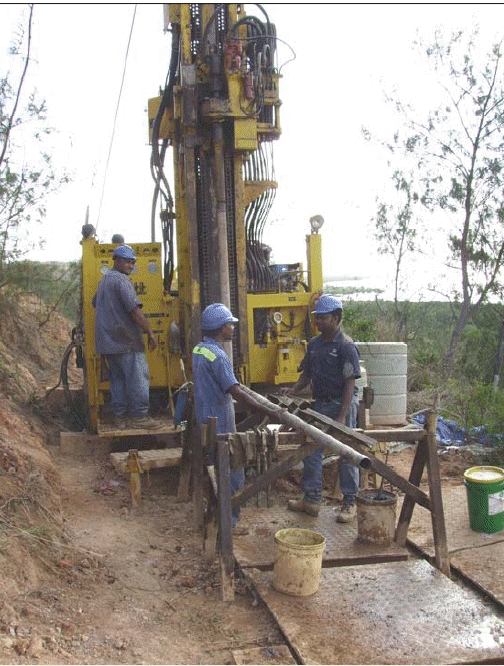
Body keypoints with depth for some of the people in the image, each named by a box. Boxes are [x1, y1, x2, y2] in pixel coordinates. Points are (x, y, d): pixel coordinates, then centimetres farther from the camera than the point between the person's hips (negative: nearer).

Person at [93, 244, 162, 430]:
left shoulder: (104, 280, 18)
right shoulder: (121, 280, -13)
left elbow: (96, 303, 34)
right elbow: (134, 309, -21)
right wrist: (150, 332, -19)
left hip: (107, 341, 10)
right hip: (125, 340, -10)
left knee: (117, 378, 12)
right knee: (138, 377, -5)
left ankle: (120, 416, 14)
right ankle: (139, 416, -4)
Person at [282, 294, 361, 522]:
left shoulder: (346, 346, -13)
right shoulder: (314, 344, 8)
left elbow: (350, 384, -16)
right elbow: (307, 374, 18)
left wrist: (342, 416, -20)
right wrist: (294, 390, -2)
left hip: (342, 404, -7)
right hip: (320, 404, 7)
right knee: (311, 451, 10)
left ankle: (350, 502, 16)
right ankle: (311, 499, 21)